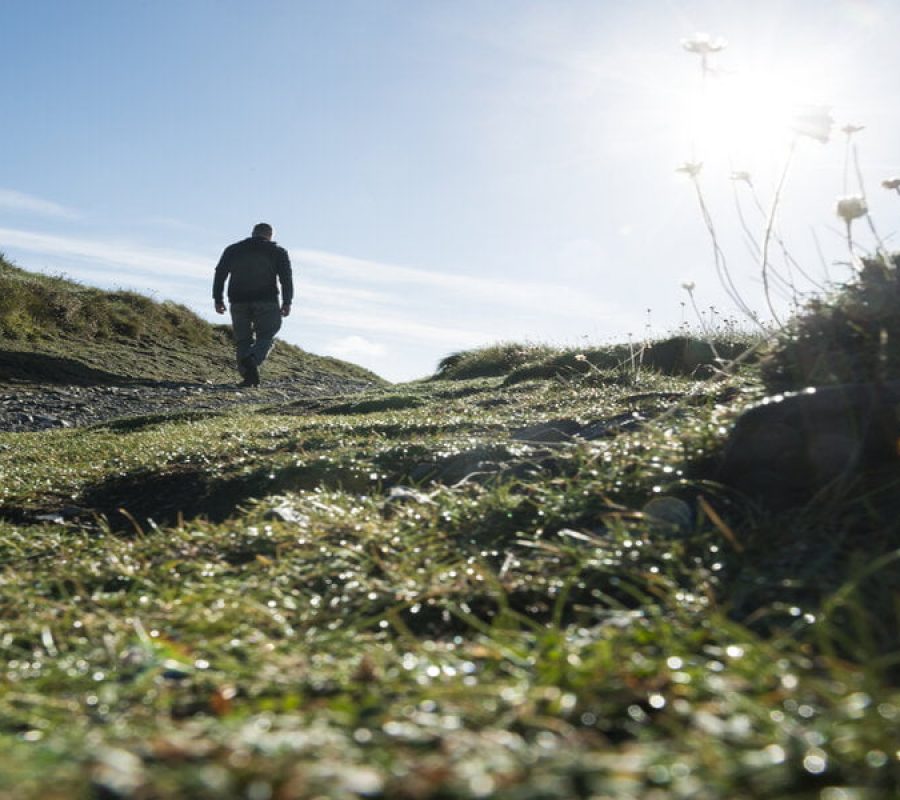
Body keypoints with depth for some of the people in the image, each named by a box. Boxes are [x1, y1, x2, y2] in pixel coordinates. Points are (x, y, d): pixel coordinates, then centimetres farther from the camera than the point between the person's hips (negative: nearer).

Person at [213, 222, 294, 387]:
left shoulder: (233, 250, 16)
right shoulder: (277, 252, 9)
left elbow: (220, 274, 10)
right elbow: (286, 278, 0)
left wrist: (218, 299, 10)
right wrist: (287, 303, 0)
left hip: (238, 301, 2)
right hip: (266, 301, -2)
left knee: (243, 339, 8)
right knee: (266, 336, 3)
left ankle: (247, 376, -2)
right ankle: (252, 359, -25)